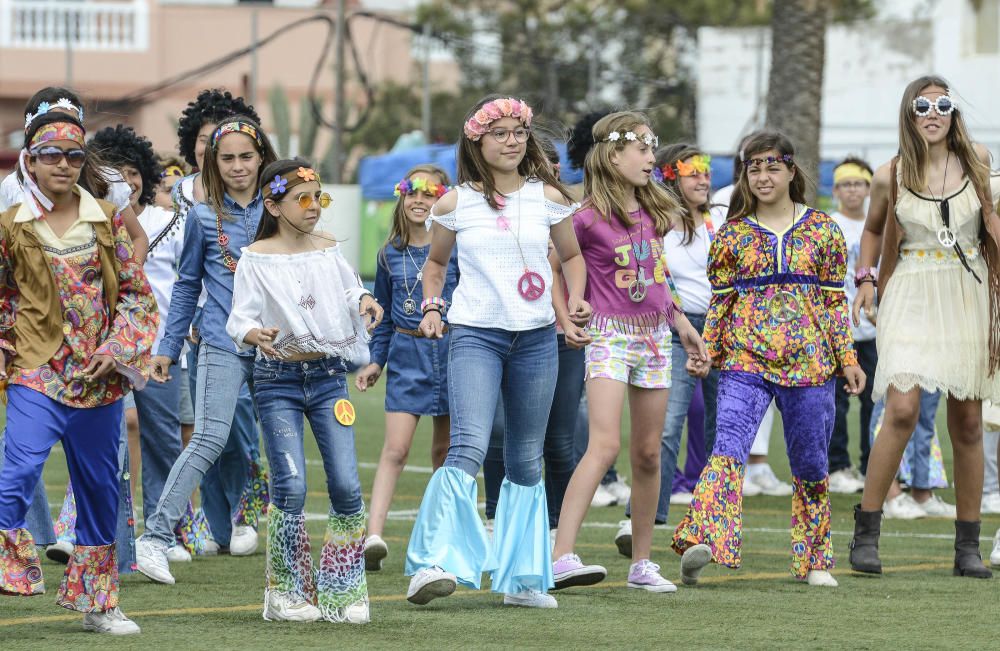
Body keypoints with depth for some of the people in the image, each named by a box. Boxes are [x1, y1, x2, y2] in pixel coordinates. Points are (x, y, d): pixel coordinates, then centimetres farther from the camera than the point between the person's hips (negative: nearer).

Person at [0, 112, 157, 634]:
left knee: (100, 486, 10)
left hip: (99, 377, 3)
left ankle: (97, 602, 22)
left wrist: (120, 349, -6)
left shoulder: (107, 221, 5)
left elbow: (136, 291, 6)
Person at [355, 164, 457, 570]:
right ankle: (374, 535, -21)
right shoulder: (391, 254, 7)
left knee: (445, 451, 10)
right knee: (395, 449, -10)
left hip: (450, 351, -1)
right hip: (406, 357, 1)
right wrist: (376, 360, 10)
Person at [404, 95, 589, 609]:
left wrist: (576, 300, 0)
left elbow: (571, 257, 18)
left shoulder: (548, 197, 4)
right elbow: (435, 262, 17)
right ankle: (434, 564, -29)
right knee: (469, 446, -22)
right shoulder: (455, 204, 0)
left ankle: (522, 578, 18)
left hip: (536, 338, 3)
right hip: (475, 335, -3)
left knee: (526, 461, 9)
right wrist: (431, 305, 1)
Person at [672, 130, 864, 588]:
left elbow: (834, 300, 8)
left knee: (811, 464, 8)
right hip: (745, 359, -1)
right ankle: (702, 541, -35)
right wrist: (707, 353, -2)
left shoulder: (822, 230, 7)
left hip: (809, 361, 1)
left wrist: (848, 358, 5)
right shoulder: (733, 234, 7)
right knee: (729, 447, -20)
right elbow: (720, 301, 8)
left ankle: (814, 561, 20)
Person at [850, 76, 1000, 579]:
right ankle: (866, 533, -10)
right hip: (912, 299, -2)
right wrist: (866, 278, 4)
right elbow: (873, 229, 18)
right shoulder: (891, 177, 1)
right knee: (902, 410, -18)